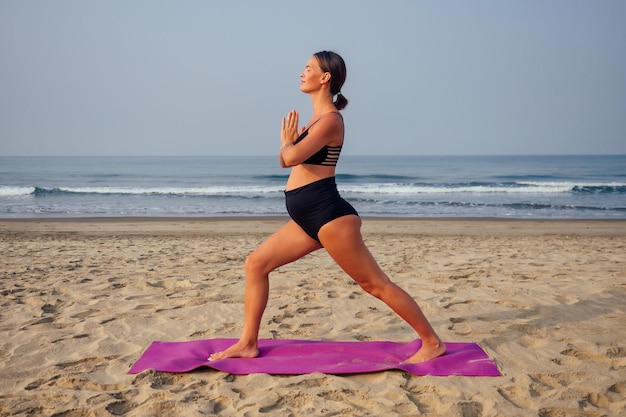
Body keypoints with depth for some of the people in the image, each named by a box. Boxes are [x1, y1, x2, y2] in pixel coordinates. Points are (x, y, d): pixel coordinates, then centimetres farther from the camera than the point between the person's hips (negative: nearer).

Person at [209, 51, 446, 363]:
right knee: (256, 264, 8)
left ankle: (432, 343, 11)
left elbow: (291, 157, -25)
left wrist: (287, 143, -3)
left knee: (376, 284, -2)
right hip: (309, 218, 10)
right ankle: (248, 344, 15)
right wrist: (289, 142, 0)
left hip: (328, 214, -10)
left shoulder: (330, 119, -13)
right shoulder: (318, 118, 18)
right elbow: (285, 160, 20)